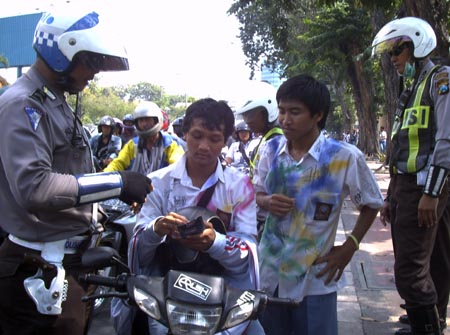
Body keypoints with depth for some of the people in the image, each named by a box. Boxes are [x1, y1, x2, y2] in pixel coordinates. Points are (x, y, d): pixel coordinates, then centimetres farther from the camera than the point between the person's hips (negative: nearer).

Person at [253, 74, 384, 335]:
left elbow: (371, 204, -1)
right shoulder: (272, 149, -2)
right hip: (269, 271, 4)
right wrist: (267, 202, -11)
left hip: (315, 277, -3)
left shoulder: (345, 156, -14)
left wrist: (349, 247, -8)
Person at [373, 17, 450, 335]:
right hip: (403, 185, 9)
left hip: (423, 187, -9)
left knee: (410, 270, -12)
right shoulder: (411, 89, 22)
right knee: (411, 266, 12)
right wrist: (391, 197, 20)